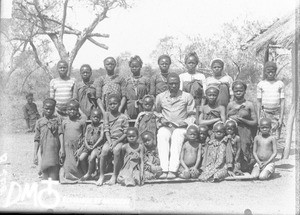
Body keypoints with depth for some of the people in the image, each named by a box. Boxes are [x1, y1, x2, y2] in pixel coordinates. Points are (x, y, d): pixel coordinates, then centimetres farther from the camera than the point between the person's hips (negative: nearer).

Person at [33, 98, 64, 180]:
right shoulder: (39, 122, 11)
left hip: (55, 149, -2)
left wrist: (62, 148, -11)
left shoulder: (57, 119, 8)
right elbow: (37, 139, 11)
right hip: (44, 151, 2)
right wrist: (35, 154, 6)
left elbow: (61, 133, 0)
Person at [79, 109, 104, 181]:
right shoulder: (89, 126, 13)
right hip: (88, 146, 5)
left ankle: (89, 174, -6)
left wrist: (94, 146, -12)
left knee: (91, 158, -28)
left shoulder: (101, 126, -1)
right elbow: (85, 137, 10)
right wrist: (87, 145, -9)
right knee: (81, 158, -13)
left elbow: (101, 137, -7)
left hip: (97, 145, -5)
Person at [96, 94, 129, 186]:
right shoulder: (107, 116, 8)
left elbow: (126, 133, -3)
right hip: (110, 139, 2)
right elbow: (106, 131, 2)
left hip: (120, 140, -2)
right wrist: (110, 142, -13)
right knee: (104, 150, -27)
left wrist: (116, 142, -13)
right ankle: (101, 176, -16)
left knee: (116, 150, -33)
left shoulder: (123, 117, 0)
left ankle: (115, 176, -20)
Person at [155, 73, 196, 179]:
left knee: (177, 136, -37)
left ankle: (173, 170, -45)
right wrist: (161, 119, 5)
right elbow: (156, 111, 26)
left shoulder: (187, 97, 8)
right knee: (161, 135, -34)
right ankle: (165, 169, -42)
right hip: (166, 127, 2)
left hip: (181, 127, -1)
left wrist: (185, 122, -10)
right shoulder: (160, 97, 13)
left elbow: (192, 115, 9)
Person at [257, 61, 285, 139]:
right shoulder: (261, 84, 4)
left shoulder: (280, 84, 3)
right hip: (265, 113, 0)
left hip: (276, 113, 0)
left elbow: (282, 101, 2)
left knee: (275, 137, -4)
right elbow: (259, 102, 6)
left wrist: (281, 117, -4)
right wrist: (258, 118, 2)